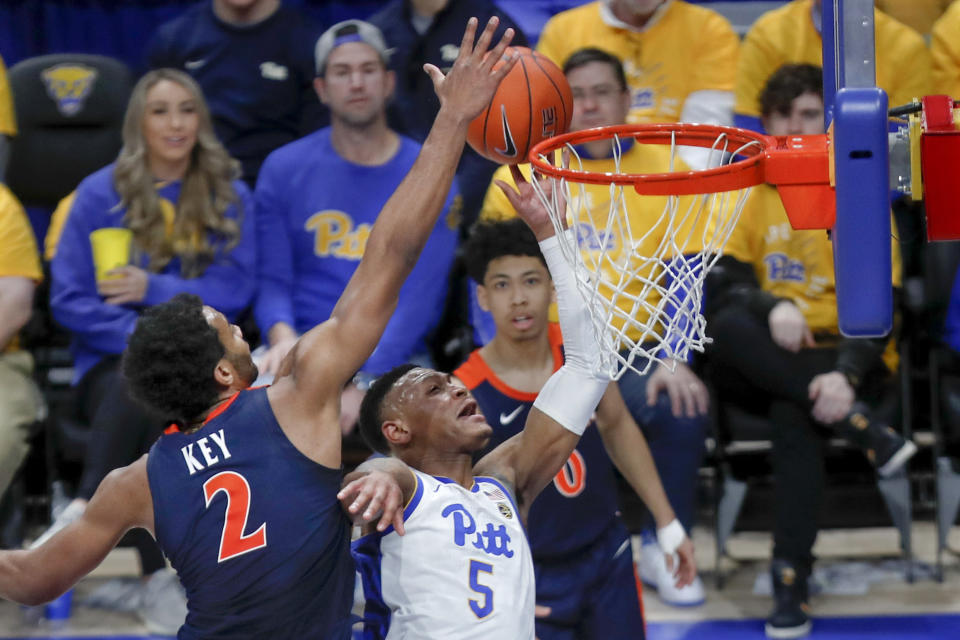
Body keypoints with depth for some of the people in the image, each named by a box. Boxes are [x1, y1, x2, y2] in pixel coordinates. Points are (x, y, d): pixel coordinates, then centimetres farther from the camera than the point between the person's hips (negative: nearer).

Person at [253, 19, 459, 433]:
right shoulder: (285, 169, 8)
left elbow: (418, 300, -8)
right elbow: (274, 280, 5)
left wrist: (361, 384, -22)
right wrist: (282, 336, -20)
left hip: (393, 358, -1)